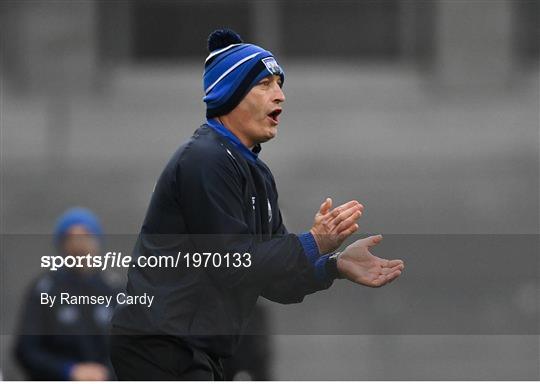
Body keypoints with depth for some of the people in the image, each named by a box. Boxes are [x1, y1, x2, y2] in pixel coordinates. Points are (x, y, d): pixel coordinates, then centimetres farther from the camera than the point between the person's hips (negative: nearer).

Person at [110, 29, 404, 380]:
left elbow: (273, 275, 13)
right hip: (159, 348, -11)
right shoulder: (205, 160, -15)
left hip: (197, 352, 11)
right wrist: (313, 244, -22)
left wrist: (337, 266, -1)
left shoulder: (256, 174, 17)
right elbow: (231, 265, -21)